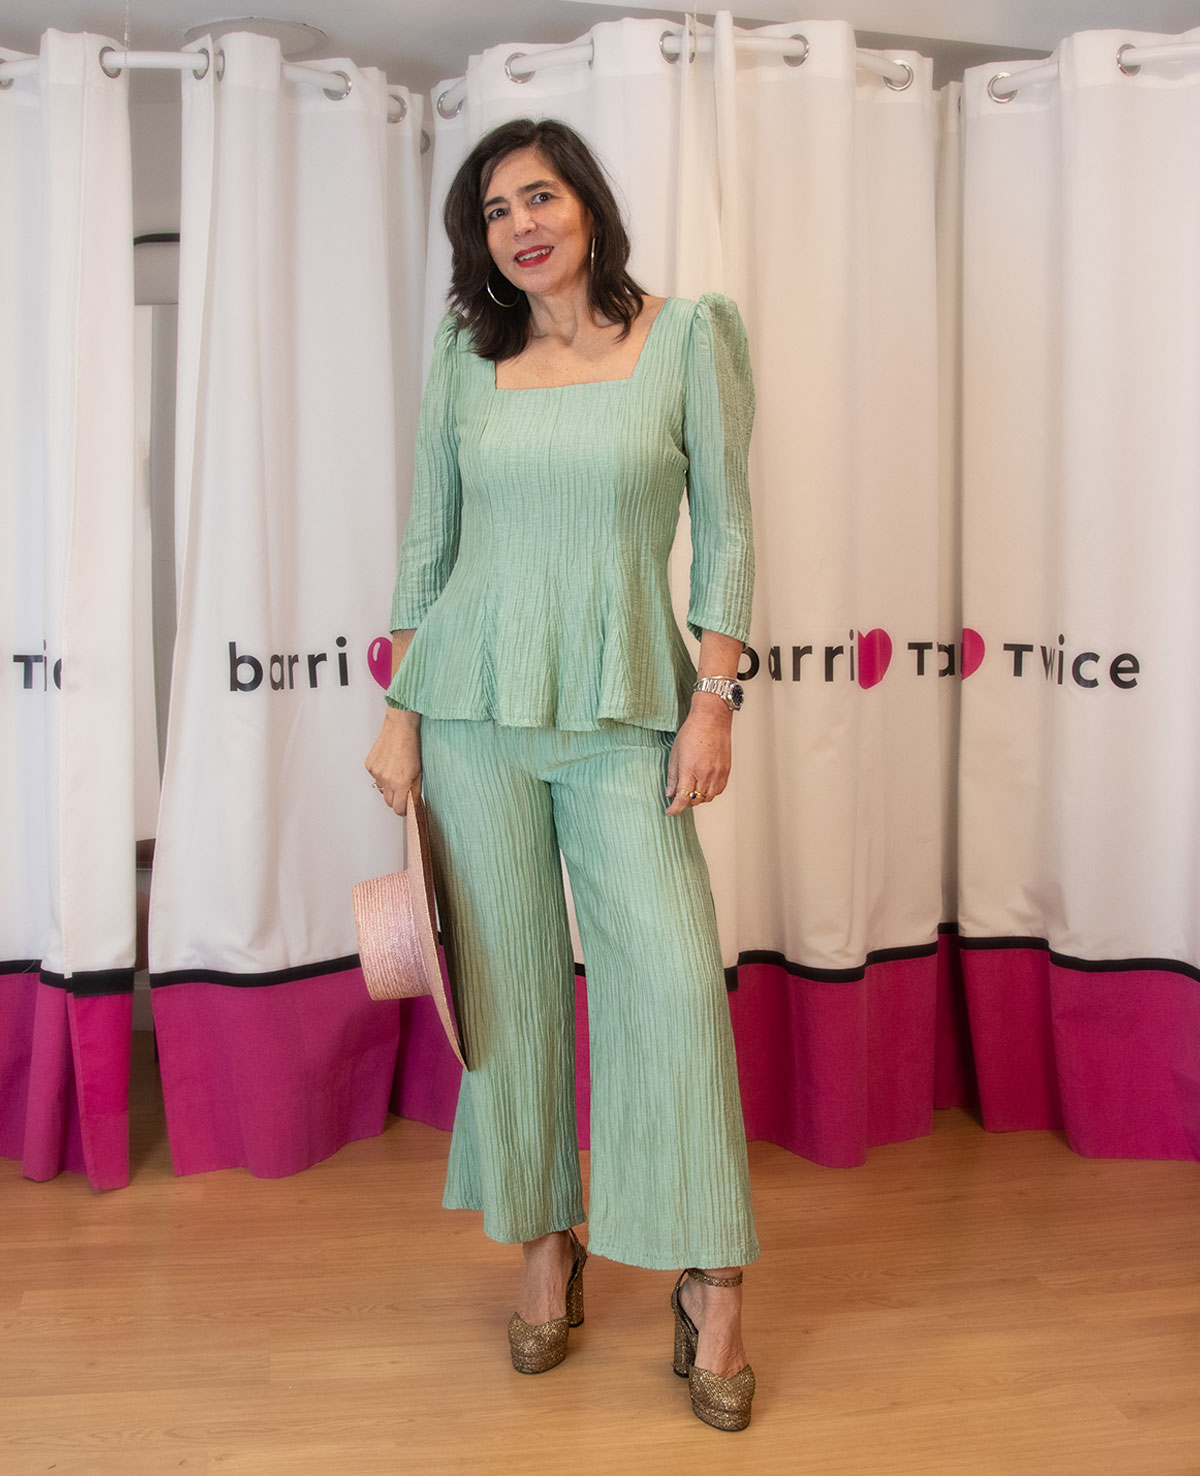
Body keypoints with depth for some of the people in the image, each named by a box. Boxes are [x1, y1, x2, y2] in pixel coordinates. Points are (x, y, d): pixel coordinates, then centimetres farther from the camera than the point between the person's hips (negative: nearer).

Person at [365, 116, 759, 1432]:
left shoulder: (687, 336, 2)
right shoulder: (465, 360, 8)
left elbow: (725, 531, 0)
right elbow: (426, 545, 10)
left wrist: (713, 698, -7)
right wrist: (399, 712, 6)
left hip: (626, 708, -2)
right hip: (476, 703, 2)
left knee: (675, 978, -6)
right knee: (507, 979, 7)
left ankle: (712, 1287, 10)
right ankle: (545, 1249, 25)